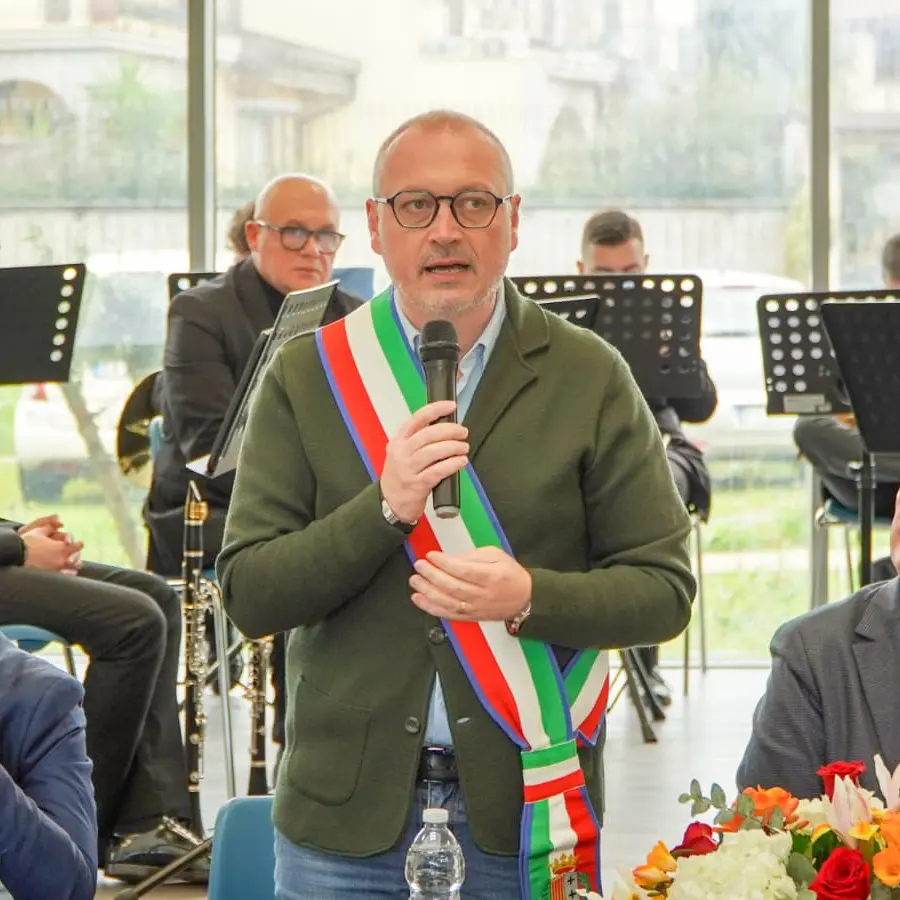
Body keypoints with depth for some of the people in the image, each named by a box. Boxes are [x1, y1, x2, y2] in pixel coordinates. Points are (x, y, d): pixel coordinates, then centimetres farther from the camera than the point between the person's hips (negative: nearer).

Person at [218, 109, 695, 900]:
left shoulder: (591, 379, 0)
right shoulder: (306, 377, 1)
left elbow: (666, 589, -1)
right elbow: (247, 595, -4)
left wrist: (529, 597, -19)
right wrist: (383, 507, -18)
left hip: (527, 808, 0)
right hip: (345, 808, 1)